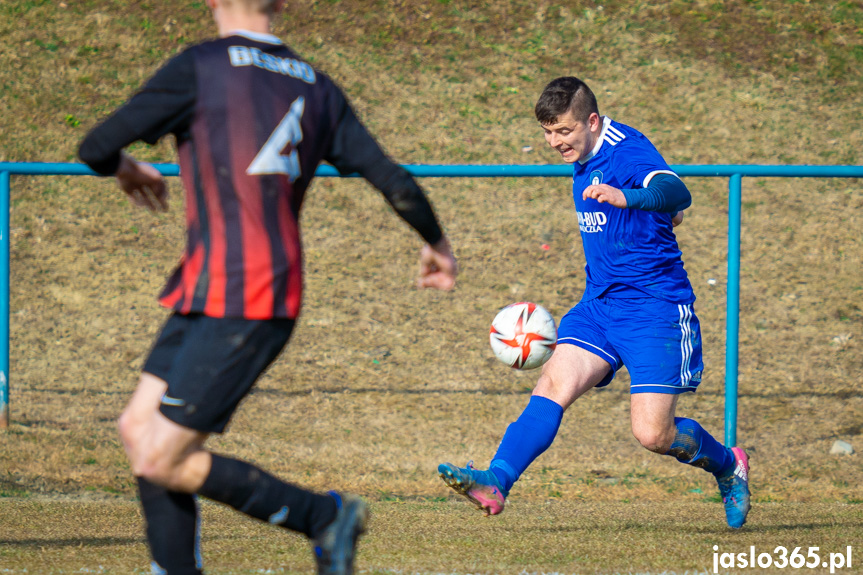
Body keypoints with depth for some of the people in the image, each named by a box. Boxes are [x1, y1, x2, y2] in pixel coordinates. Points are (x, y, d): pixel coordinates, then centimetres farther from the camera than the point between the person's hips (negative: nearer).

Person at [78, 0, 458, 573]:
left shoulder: (200, 67, -7)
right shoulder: (314, 86, 10)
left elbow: (96, 149, -5)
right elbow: (395, 181, 9)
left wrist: (125, 169, 20)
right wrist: (438, 245, 28)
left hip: (237, 303, -8)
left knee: (163, 461, -3)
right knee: (139, 429, 12)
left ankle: (326, 515, 4)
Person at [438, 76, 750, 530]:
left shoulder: (627, 149, -18)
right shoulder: (584, 158, 9)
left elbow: (676, 193, -40)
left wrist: (626, 197, -57)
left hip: (655, 308, -7)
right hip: (599, 304, 7)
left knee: (652, 434, -9)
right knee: (553, 386, -16)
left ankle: (727, 465, 20)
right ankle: (495, 483, -31)